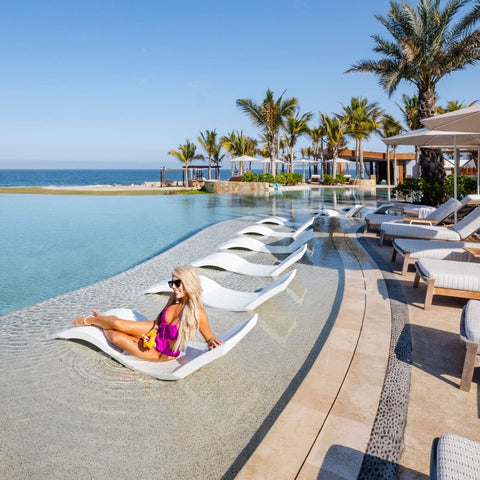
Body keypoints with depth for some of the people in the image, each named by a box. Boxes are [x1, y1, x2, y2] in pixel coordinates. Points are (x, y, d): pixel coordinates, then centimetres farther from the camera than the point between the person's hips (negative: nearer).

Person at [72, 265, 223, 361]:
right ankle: (88, 320, 29)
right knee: (116, 322, -10)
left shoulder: (197, 314, -33)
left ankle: (88, 320, 24)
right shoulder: (174, 298, -15)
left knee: (116, 337, -10)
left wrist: (213, 342, -39)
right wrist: (154, 330, -12)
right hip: (155, 332, 4)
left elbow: (210, 337, -17)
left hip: (164, 353, -4)